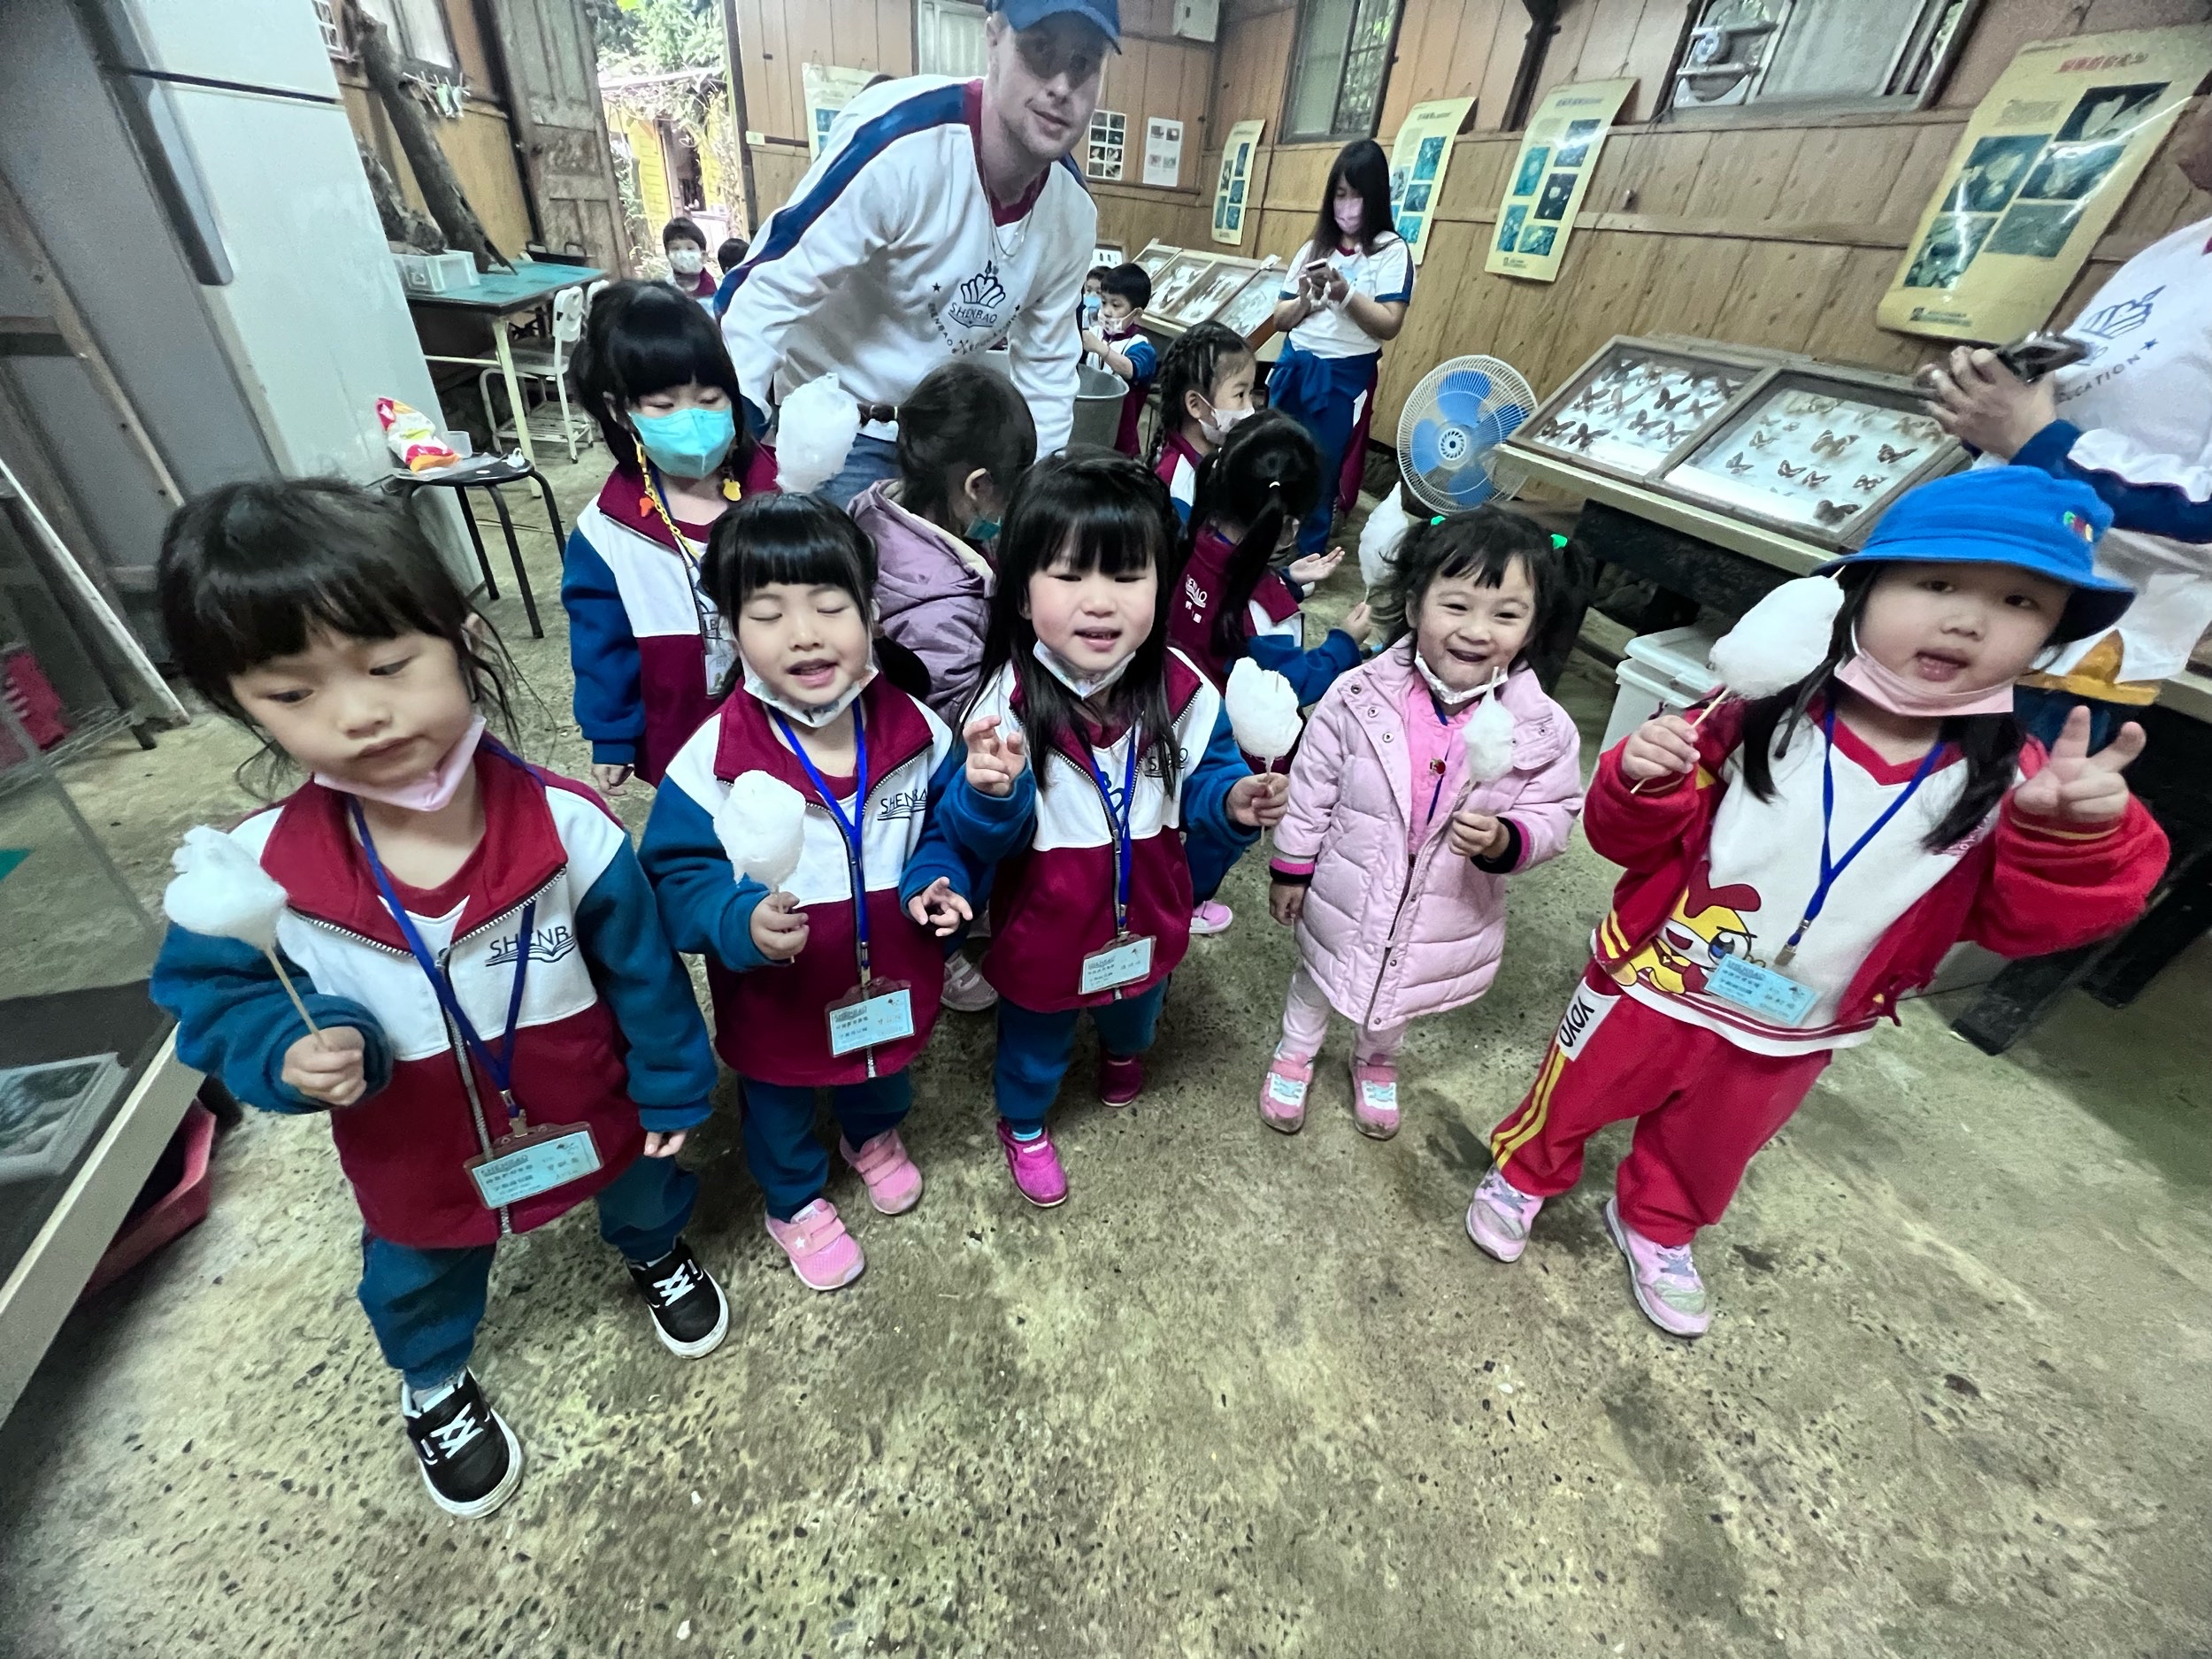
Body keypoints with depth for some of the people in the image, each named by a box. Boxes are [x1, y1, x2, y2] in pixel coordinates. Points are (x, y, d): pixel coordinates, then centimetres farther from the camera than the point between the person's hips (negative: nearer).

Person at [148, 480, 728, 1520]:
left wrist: (672, 1083, -6)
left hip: (590, 1109, -1)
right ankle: (434, 1384, 67)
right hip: (415, 1158, 2)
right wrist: (288, 1055, -30)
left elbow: (640, 965, -17)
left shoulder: (564, 824, -30)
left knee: (643, 1193, 29)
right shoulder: (254, 870, -26)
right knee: (417, 1278, 32)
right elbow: (210, 998, -7)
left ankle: (658, 1254, 67)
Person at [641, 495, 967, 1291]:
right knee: (779, 1102, 26)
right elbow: (677, 874, -16)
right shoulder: (713, 759, -24)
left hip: (892, 974, 3)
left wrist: (941, 882, -20)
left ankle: (874, 1134, 68)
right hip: (777, 996, -2)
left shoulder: (916, 732, -17)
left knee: (885, 1068, 32)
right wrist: (742, 922, -34)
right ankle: (795, 1199, 58)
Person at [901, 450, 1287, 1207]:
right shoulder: (1008, 704, -29)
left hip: (1146, 915, 4)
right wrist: (992, 792, -45)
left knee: (1137, 1007, 35)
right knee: (1036, 1040, 24)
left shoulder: (1179, 690, -20)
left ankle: (1123, 1048, 74)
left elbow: (1201, 782, -4)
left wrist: (1235, 802, -25)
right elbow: (981, 841, -24)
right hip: (1045, 930, -3)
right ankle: (1023, 1123, 59)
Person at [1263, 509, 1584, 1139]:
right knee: (1315, 980, 26)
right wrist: (1291, 868, -3)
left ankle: (1374, 1063, 63)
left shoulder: (1544, 729, -19)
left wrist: (1504, 840, -30)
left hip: (1445, 918, 2)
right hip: (1345, 897, -1)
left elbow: (1553, 815, -8)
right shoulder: (1359, 696, -20)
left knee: (1400, 1001, 30)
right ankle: (1294, 1054, 58)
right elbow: (1312, 785, -10)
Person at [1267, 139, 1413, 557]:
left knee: (1320, 473, 2)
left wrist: (1345, 293, -21)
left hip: (1344, 377, -4)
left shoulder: (1392, 251, -3)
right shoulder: (1315, 247, 11)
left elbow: (1389, 326, -11)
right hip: (1293, 368, 4)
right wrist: (1305, 298, -10)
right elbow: (1280, 319, 11)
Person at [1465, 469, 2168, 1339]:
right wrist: (1646, 784, -37)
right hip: (1652, 989, -3)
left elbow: (2026, 920, -14)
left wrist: (2075, 834, -32)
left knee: (1704, 1155, 29)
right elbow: (1632, 840, -16)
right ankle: (1521, 1175, 51)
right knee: (1569, 1100, 20)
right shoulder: (1760, 714, -20)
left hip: (1787, 1040, 3)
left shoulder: (2007, 779, -11)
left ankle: (1655, 1228, 59)